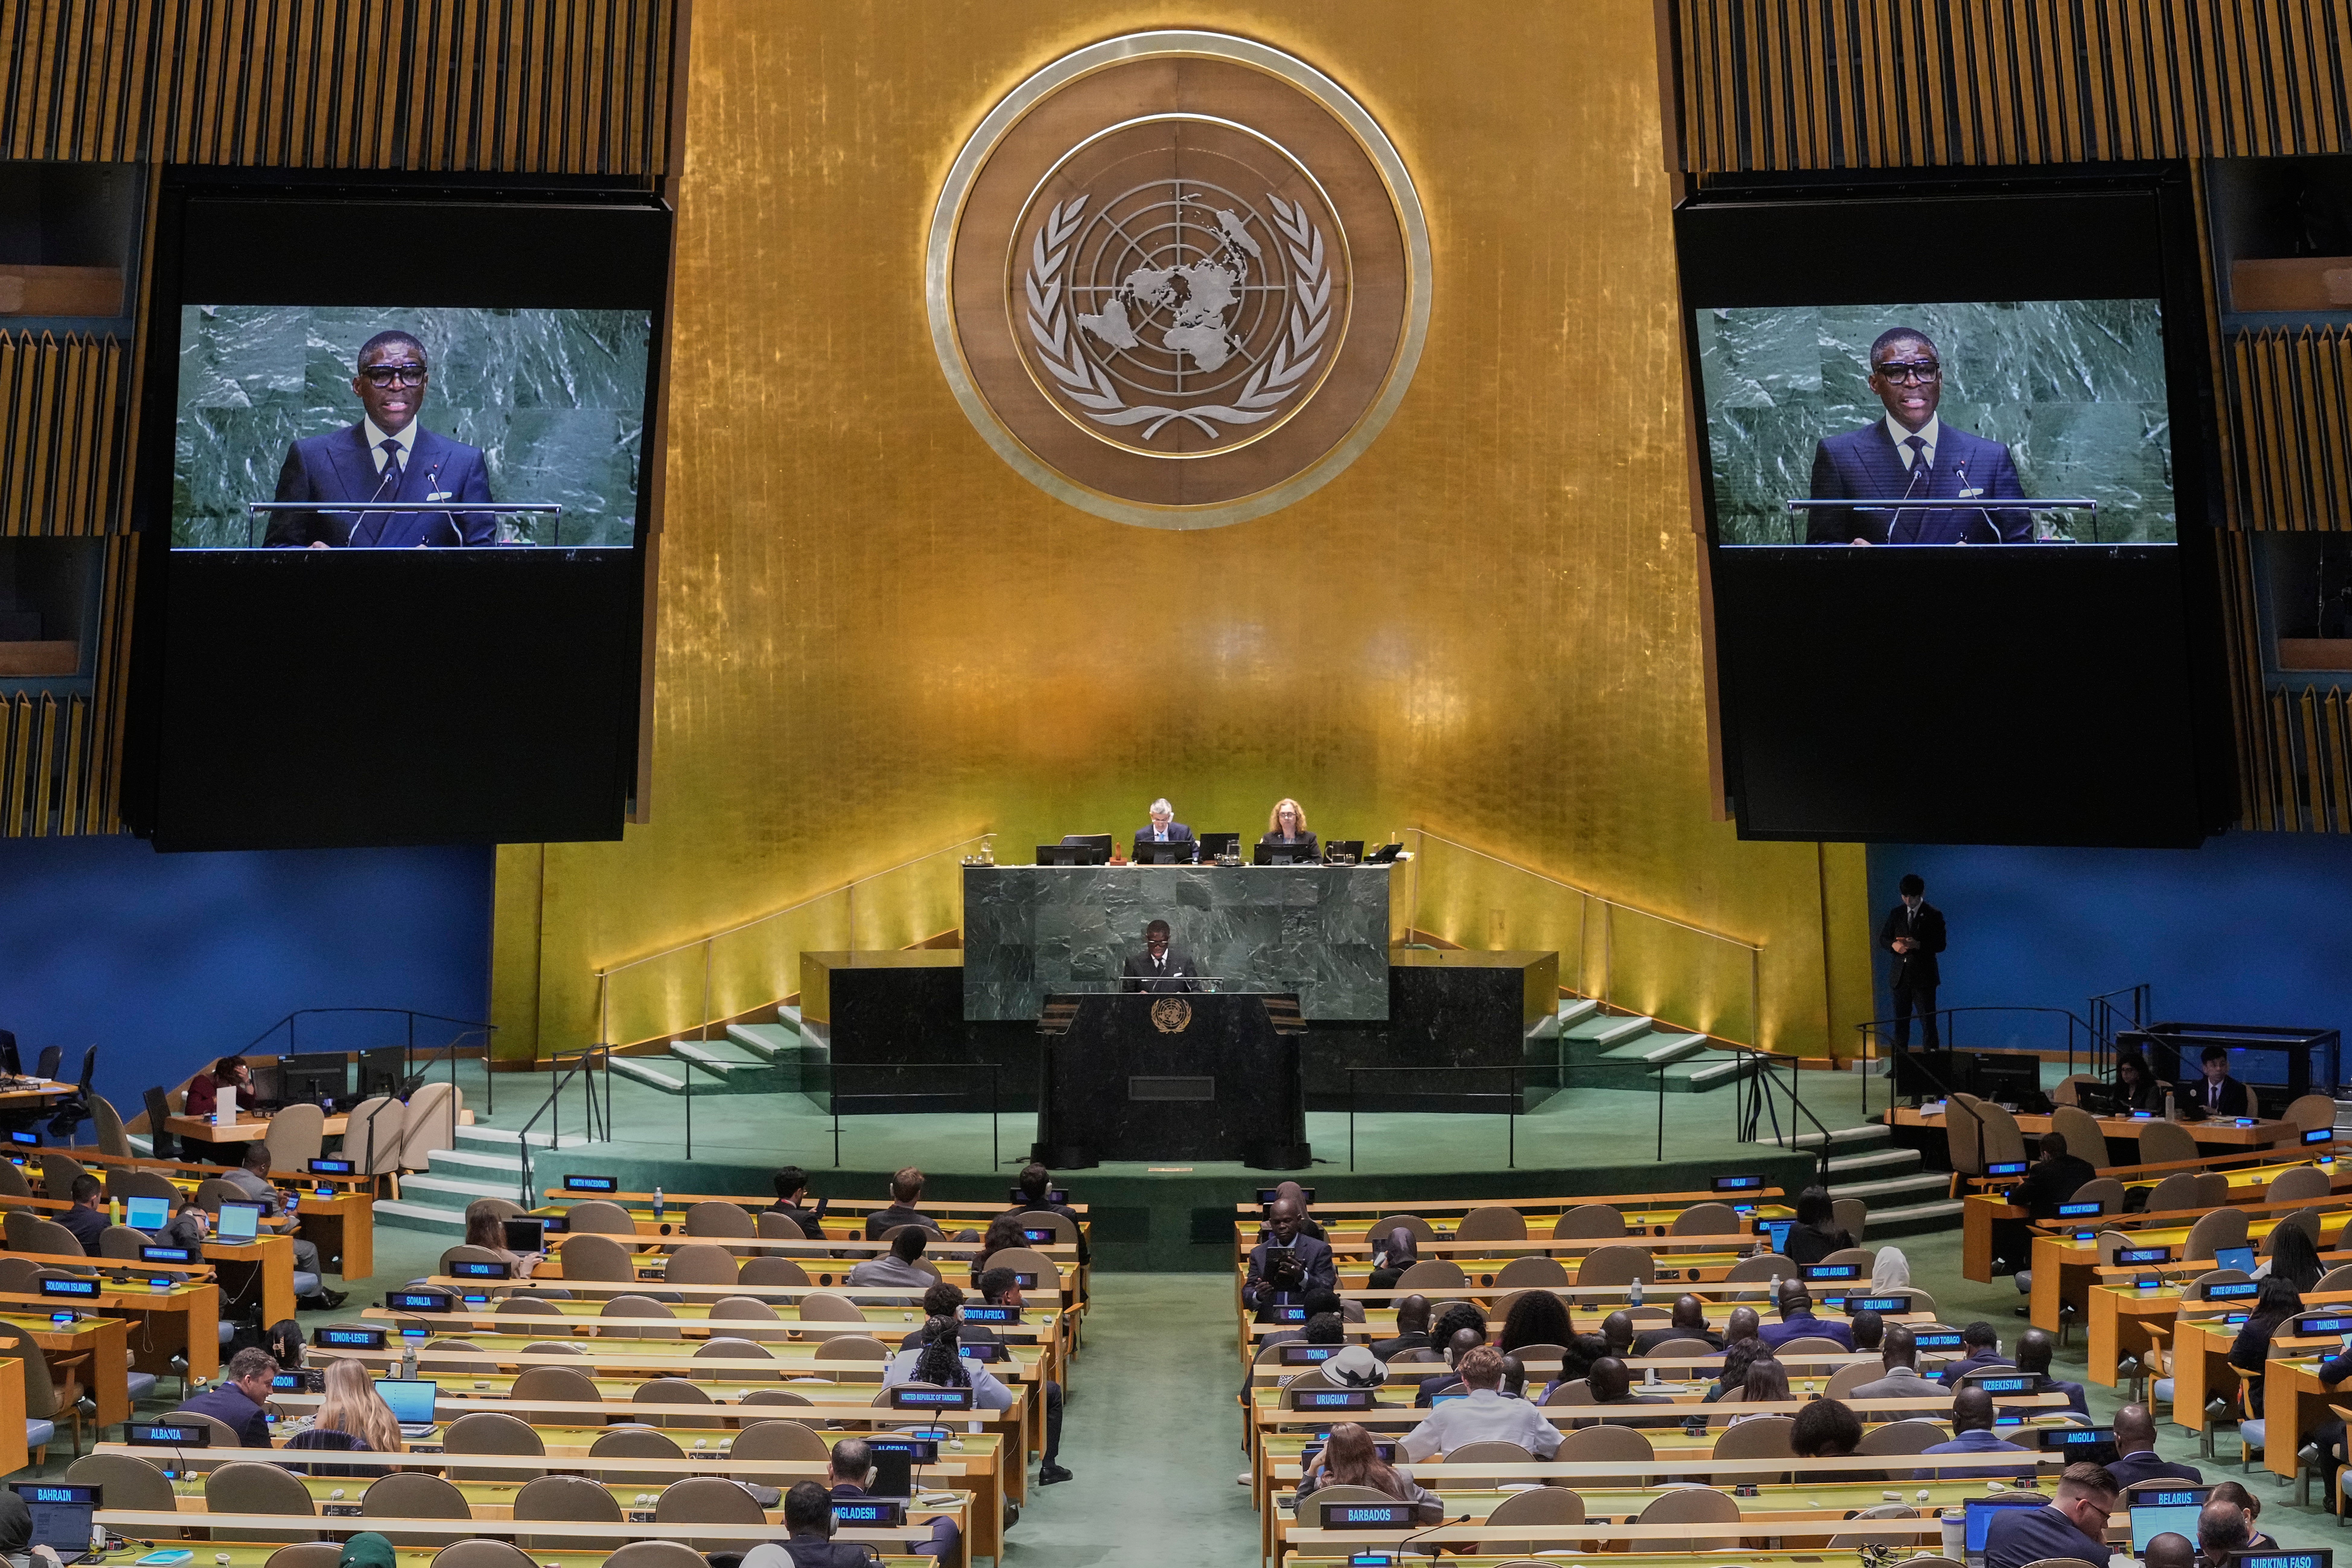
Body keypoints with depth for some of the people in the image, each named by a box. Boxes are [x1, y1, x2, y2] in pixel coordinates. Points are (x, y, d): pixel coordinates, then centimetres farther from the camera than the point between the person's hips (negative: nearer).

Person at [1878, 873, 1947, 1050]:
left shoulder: (1933, 915, -3)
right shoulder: (1896, 913, 9)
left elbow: (1940, 945, -7)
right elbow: (1883, 938, 12)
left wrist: (1919, 945, -23)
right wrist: (1894, 945, -10)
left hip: (1924, 976, -4)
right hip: (1901, 976, 4)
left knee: (1928, 1021, -2)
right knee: (1900, 1020, 8)